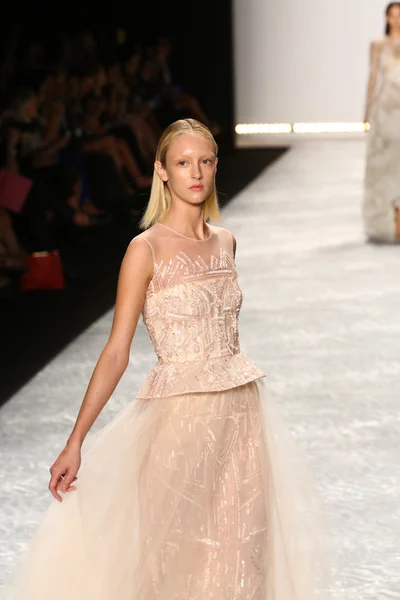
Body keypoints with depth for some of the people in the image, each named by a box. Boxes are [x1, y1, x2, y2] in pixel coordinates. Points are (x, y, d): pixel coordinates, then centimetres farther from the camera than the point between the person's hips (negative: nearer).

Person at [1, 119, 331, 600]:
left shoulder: (225, 242, 8)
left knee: (237, 546, 9)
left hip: (241, 411, 5)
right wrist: (75, 443, -15)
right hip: (180, 414, -5)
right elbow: (116, 353, -10)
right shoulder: (147, 249, -9)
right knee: (173, 551, 2)